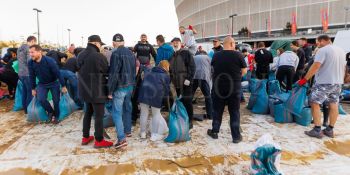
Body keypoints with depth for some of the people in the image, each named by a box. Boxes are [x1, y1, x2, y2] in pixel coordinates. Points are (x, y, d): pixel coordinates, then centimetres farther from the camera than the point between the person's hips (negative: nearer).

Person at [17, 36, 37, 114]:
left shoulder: (20, 48, 15)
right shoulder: (29, 48, -13)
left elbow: (19, 60, 22)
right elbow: (29, 62, -21)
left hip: (21, 73, 9)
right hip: (28, 73, -9)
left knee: (25, 90, 18)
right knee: (30, 91, 0)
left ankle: (24, 107, 27)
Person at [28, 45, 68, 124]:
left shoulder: (49, 61, -27)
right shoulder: (30, 63, -16)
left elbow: (58, 73, -20)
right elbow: (32, 76, -1)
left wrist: (63, 86, -16)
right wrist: (33, 88, 5)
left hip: (54, 83, -2)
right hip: (42, 84, 3)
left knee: (56, 100, -3)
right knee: (41, 99, -19)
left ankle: (56, 116, 23)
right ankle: (50, 111, 10)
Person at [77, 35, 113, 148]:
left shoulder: (80, 55, 4)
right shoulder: (99, 57, -21)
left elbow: (81, 71, 9)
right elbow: (107, 73, -10)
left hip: (84, 89, 8)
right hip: (96, 91, -8)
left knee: (88, 112, 21)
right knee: (99, 115, 3)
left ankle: (85, 137, 31)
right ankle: (99, 141, 14)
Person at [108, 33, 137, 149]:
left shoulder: (116, 53, -14)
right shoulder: (130, 53, 10)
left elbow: (114, 73, -18)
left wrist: (110, 91, -12)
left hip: (120, 87, -8)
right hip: (130, 86, 8)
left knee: (117, 112, -5)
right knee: (127, 109, 20)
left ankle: (122, 139, -10)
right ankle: (127, 131, 33)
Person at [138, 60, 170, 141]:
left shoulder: (149, 73, 26)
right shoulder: (166, 76, 11)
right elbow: (167, 88, 11)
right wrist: (165, 96, 30)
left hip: (144, 93, 4)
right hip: (155, 95, -4)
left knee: (144, 114, 14)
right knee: (156, 114, 11)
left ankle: (143, 133, 24)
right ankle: (154, 135, 17)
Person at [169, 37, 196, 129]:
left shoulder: (186, 52, -4)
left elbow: (192, 66, -12)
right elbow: (169, 68, 20)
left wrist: (189, 79, -18)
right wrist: (170, 79, 12)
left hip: (185, 82, -6)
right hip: (176, 83, 6)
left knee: (187, 102, 1)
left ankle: (189, 121, 12)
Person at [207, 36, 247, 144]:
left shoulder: (216, 55, -2)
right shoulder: (238, 55, -9)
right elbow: (244, 71, -1)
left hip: (218, 88, 2)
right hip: (234, 89, -2)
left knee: (217, 111, 15)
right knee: (234, 112, 8)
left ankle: (214, 132, 26)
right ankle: (236, 136, 15)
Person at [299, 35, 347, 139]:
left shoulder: (323, 50, -13)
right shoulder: (341, 51, 14)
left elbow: (315, 66, -22)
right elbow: (344, 67, 20)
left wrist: (305, 79, -20)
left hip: (324, 82, -8)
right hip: (338, 82, 8)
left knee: (315, 103, -2)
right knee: (333, 105, 11)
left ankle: (317, 130, -4)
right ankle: (330, 130, 19)